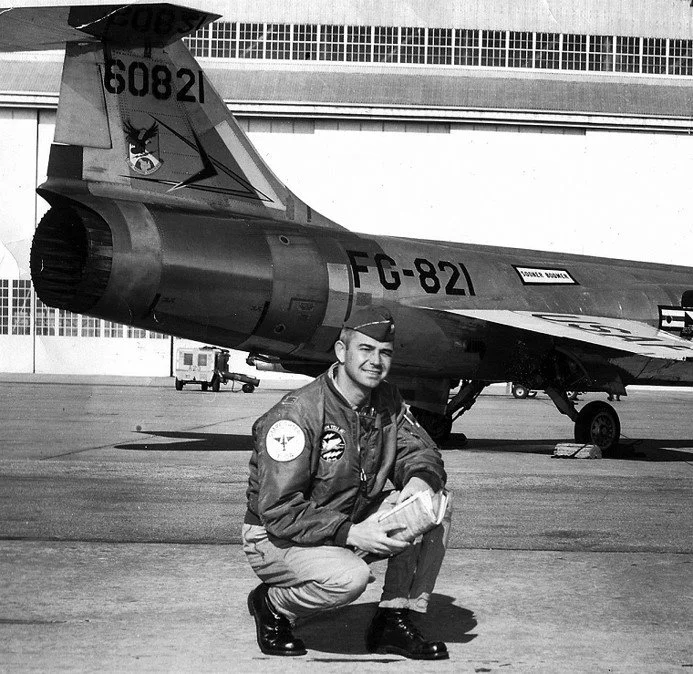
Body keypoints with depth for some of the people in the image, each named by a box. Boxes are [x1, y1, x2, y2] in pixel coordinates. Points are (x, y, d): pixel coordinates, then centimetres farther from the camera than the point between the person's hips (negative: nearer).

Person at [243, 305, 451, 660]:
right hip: (276, 539, -7)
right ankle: (271, 605, -4)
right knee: (350, 577, -36)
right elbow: (279, 512, -27)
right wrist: (351, 534, -33)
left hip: (353, 526, 8)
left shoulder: (388, 401, 0)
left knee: (434, 504, -10)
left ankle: (396, 620, -1)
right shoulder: (297, 413, -24)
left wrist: (421, 479, -23)